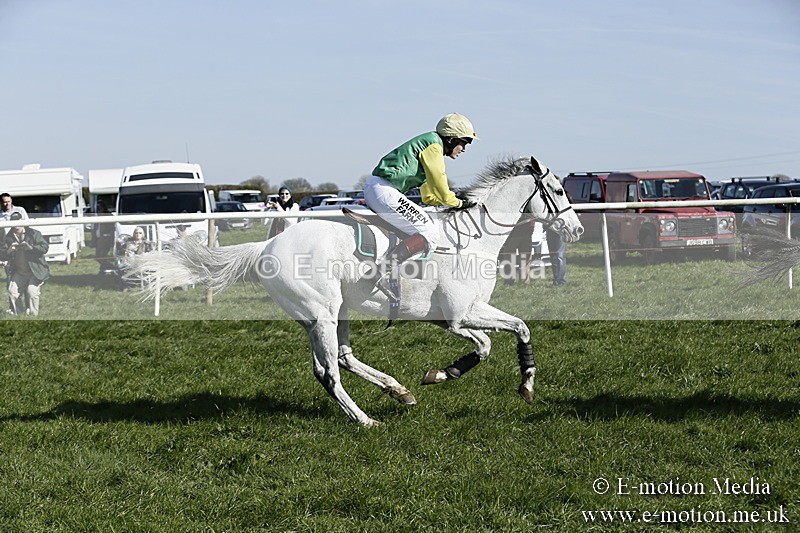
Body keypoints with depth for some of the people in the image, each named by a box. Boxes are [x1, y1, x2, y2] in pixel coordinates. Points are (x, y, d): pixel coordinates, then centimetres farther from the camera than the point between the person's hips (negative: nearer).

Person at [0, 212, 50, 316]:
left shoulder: (33, 234, -6)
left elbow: (45, 247, -13)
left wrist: (31, 248, -26)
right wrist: (9, 251, -20)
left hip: (36, 271, -4)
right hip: (19, 272, 4)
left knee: (32, 292, -20)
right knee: (12, 291, -9)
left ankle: (33, 315, -7)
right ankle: (17, 315, 5)